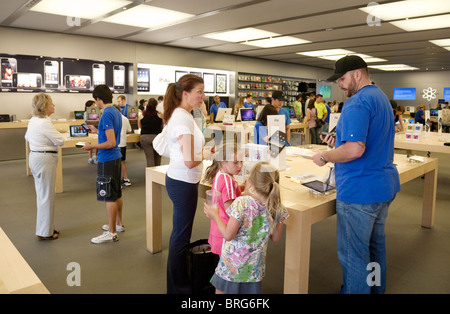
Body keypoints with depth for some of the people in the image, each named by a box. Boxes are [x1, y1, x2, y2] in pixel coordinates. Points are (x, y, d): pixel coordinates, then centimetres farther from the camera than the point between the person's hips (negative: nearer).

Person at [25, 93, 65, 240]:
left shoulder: (33, 120, 10)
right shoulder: (45, 123, -21)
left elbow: (27, 137, 26)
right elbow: (60, 140, -17)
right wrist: (57, 134, 2)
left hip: (34, 156, 10)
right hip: (45, 159, -10)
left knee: (42, 194, 18)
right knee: (47, 196, -1)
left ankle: (47, 227, 31)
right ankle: (45, 232, 9)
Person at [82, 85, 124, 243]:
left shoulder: (107, 114, -19)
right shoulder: (116, 112, 10)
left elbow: (111, 142, -24)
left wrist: (92, 146, -15)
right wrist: (97, 131, 24)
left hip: (107, 160, -10)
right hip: (116, 157, 10)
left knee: (109, 197, -2)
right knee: (116, 194, 19)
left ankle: (112, 233, 7)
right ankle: (118, 224, 32)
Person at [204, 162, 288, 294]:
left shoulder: (242, 203, -24)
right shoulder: (277, 208, -9)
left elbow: (228, 235, -20)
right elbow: (276, 238, 3)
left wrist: (214, 216, -6)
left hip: (233, 262, -4)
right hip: (254, 266, 4)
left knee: (221, 289, 18)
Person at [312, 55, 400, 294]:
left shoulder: (357, 103, -19)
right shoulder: (381, 97, 14)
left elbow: (355, 150, -29)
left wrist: (324, 156, -14)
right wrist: (339, 142, 11)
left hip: (360, 191, -11)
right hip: (383, 185, 11)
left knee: (353, 254, 3)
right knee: (375, 243, 24)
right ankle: (376, 288, 41)